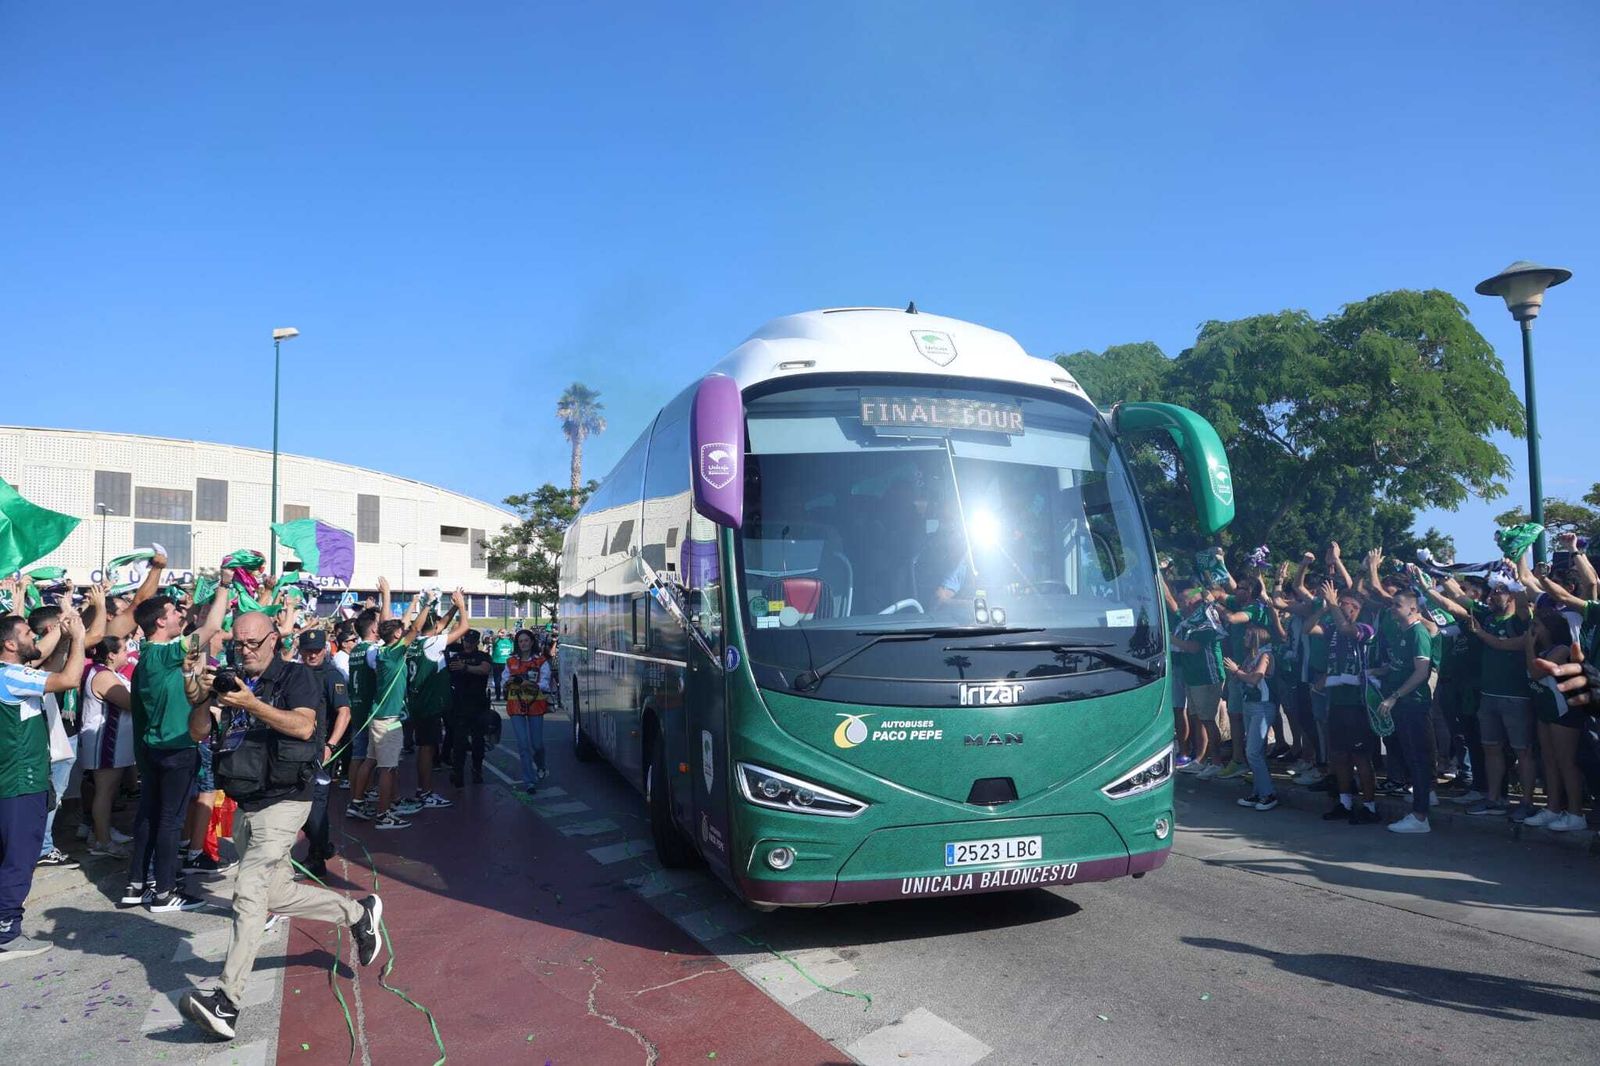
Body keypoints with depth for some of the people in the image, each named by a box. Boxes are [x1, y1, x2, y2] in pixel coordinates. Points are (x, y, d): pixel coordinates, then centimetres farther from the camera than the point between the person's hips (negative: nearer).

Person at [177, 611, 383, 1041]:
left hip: (282, 802, -8)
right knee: (276, 894, 15)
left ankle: (227, 1001, -18)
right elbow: (198, 732, 7)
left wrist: (251, 703, -27)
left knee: (249, 892, -17)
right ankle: (357, 912, 32)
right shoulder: (232, 682, 12)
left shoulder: (295, 676, -6)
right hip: (245, 806, 8)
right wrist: (201, 699, -12)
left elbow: (303, 726, -21)